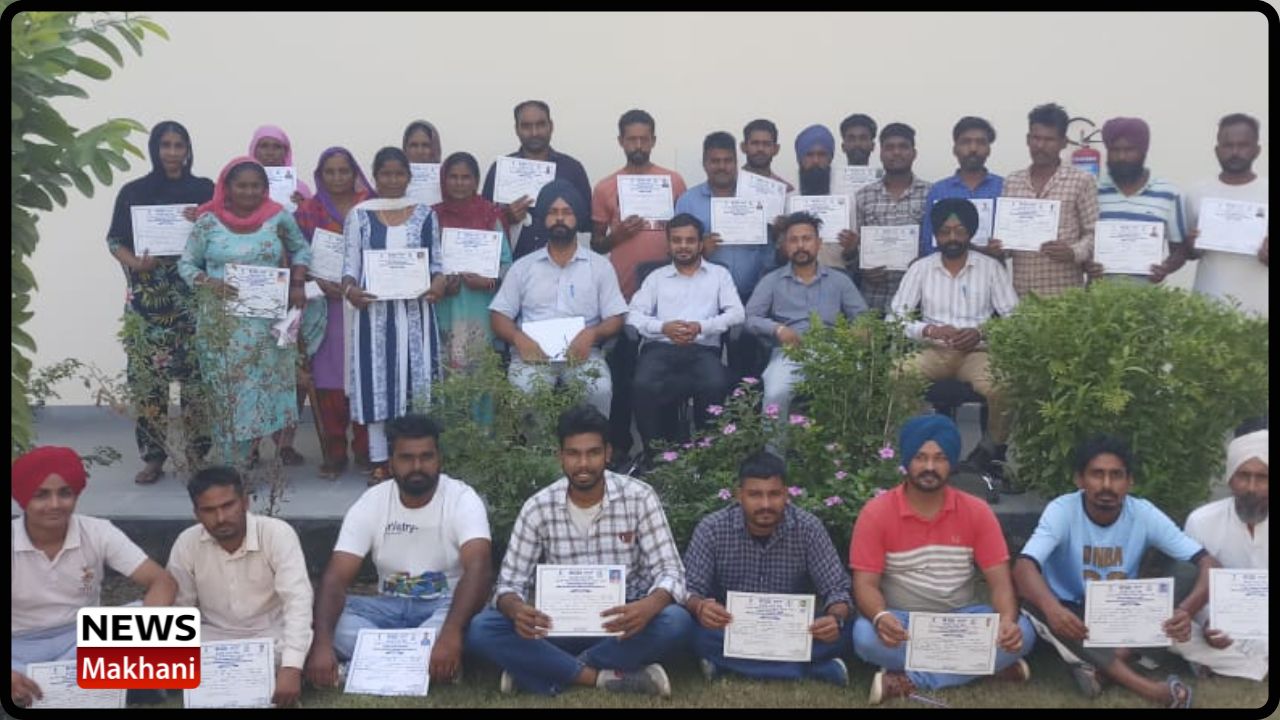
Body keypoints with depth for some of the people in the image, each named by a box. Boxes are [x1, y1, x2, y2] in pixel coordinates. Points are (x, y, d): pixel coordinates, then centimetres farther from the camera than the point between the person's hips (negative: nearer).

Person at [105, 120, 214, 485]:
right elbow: (114, 239, 8)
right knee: (146, 375, -2)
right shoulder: (133, 191, 8)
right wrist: (134, 262, -11)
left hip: (193, 296, -1)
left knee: (196, 374, -4)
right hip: (146, 298, 1)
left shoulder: (205, 189, 7)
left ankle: (197, 456, 7)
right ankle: (153, 456, 8)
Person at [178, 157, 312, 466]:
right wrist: (209, 282, -15)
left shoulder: (278, 217, 1)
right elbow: (186, 264, 4)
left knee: (270, 386, 6)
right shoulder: (209, 222, -1)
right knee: (228, 391, 2)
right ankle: (236, 465, 9)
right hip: (223, 323, -1)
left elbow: (301, 249, 15)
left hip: (270, 321, 1)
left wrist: (297, 284, 0)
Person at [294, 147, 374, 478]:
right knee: (329, 377, -1)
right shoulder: (308, 210, 9)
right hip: (325, 304, 0)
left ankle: (364, 449, 8)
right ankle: (334, 451, 7)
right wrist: (320, 282, -12)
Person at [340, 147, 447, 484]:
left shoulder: (424, 214, 8)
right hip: (374, 309, -1)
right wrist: (350, 288, -17)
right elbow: (350, 264, 3)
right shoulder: (359, 215, 6)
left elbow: (436, 262, 9)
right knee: (377, 381, 1)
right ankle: (380, 462, 9)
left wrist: (438, 282, -12)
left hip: (415, 310, 1)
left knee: (416, 378, 0)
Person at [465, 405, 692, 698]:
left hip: (624, 623, -1)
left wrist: (648, 607, -36)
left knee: (676, 622, -33)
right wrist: (516, 610, -30)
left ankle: (557, 671, -22)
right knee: (481, 629, -24)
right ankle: (603, 677, -26)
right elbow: (510, 583, -4)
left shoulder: (639, 498, -9)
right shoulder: (538, 507, -5)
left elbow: (670, 571, -11)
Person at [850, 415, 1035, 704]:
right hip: (902, 624, -2)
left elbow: (1000, 581, -6)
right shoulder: (876, 512, -8)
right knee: (866, 635, -35)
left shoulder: (977, 511, -3)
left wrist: (1007, 620, -30)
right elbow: (865, 584, -12)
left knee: (1020, 632, -26)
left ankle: (909, 680, -25)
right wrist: (881, 617, -36)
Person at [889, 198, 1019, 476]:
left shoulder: (991, 267, 7)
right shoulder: (920, 268, 8)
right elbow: (895, 316, 2)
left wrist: (981, 333, -17)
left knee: (1003, 388, -32)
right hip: (933, 351, 1)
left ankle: (992, 450, -3)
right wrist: (929, 330, -16)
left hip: (977, 351, -1)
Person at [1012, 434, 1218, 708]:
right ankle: (1145, 686, -40)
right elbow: (1023, 567, -34)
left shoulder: (1144, 514, -13)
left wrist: (1185, 610, -39)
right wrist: (1052, 608, -56)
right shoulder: (1062, 510, -20)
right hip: (1070, 615, -2)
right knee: (1029, 598, -35)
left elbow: (1208, 564, -18)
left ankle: (1094, 663, -30)